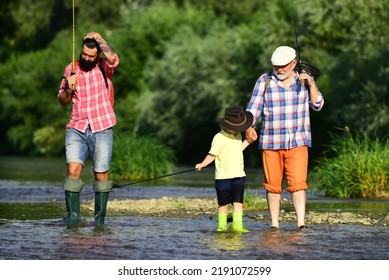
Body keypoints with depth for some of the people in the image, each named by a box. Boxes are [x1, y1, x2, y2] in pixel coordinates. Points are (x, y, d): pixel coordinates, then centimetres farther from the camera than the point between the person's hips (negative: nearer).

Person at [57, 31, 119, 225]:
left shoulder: (103, 67, 3)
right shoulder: (71, 69, 10)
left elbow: (113, 59, -22)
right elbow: (62, 101, 15)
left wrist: (98, 37, -14)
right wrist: (68, 89, -6)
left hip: (101, 130, -1)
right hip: (77, 129, 2)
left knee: (101, 174, -2)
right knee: (73, 169, -16)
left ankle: (100, 219, 6)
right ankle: (73, 215, -14)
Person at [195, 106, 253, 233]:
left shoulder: (238, 135, 11)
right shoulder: (219, 138, -12)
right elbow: (212, 154, -12)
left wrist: (247, 141, 22)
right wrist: (202, 164, -23)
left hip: (238, 175, 5)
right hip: (223, 177, -5)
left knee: (238, 201, -5)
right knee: (223, 203, 4)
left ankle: (237, 225, -9)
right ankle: (222, 225, 14)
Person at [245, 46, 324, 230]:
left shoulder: (304, 80, 5)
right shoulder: (264, 81, 0)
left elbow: (317, 105, 1)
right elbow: (254, 108, -2)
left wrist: (311, 84, -14)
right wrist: (249, 128, -19)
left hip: (297, 142, 0)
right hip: (270, 143, 0)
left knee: (298, 183, -12)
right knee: (273, 185, 4)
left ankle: (301, 224, -17)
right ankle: (274, 224, 13)